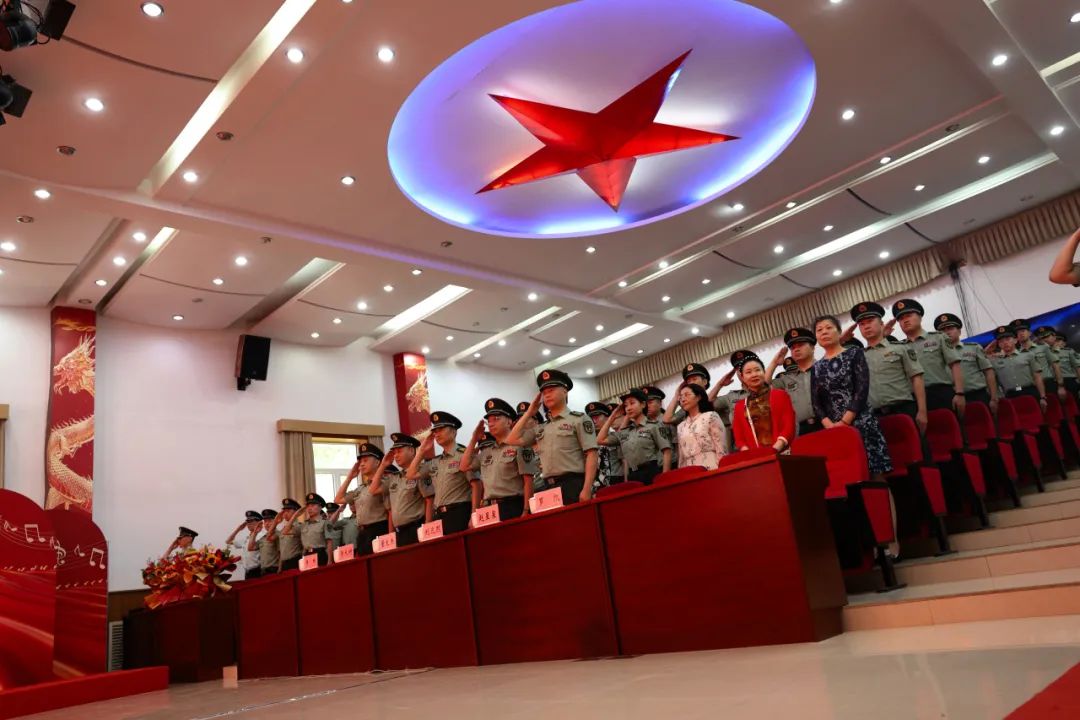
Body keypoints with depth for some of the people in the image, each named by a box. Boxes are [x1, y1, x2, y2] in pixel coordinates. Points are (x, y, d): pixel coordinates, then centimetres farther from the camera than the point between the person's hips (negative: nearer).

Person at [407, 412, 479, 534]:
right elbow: (410, 475, 18)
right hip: (439, 516, 6)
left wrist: (473, 517, -16)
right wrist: (422, 451, 13)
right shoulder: (434, 462, 18)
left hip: (459, 514, -6)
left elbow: (476, 486, -9)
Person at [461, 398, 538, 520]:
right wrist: (474, 439, 17)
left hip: (513, 507, -6)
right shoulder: (487, 451, 18)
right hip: (489, 509, 6)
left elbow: (528, 481, -7)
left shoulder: (519, 446, -4)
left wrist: (526, 511, -13)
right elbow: (465, 466, 21)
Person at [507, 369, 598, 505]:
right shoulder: (542, 428, 20)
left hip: (574, 485, -6)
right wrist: (529, 412, 17)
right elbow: (513, 440, 18)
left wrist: (587, 489, -17)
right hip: (550, 488, 6)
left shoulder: (579, 419, 2)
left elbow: (591, 455, -6)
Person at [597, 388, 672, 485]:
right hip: (633, 476, 5)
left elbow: (666, 451, -4)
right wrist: (612, 417, 16)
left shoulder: (653, 426, 2)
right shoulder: (624, 432, 17)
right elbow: (600, 440, 16)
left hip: (652, 473, -5)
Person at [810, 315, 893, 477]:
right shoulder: (816, 368, 14)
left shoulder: (854, 354, 5)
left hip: (861, 424, -3)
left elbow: (862, 390, -6)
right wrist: (830, 425, -11)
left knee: (875, 474, -6)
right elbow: (816, 403, 7)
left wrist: (844, 422, -13)